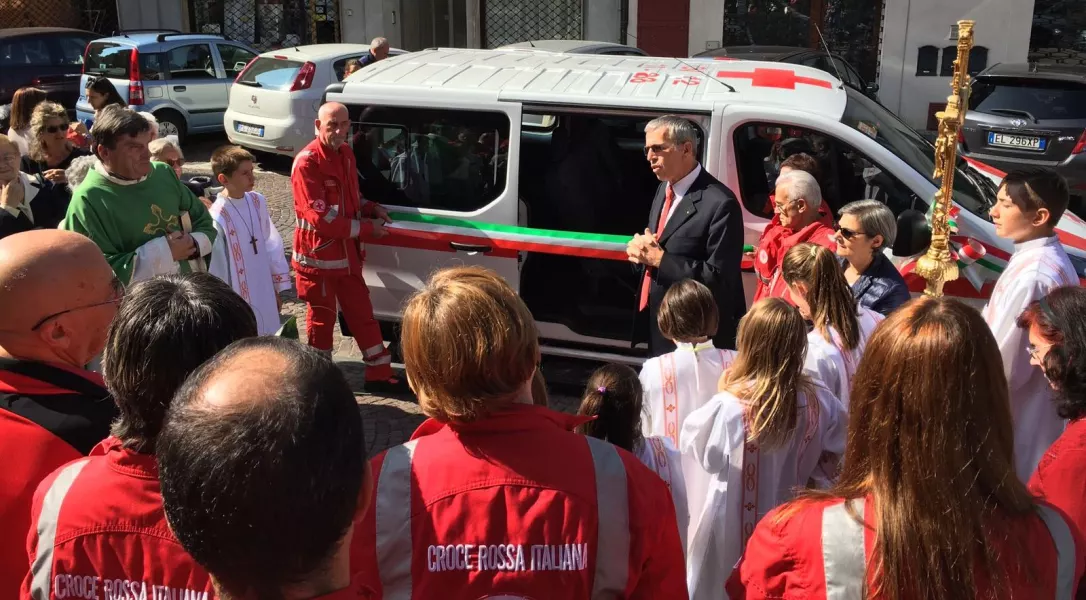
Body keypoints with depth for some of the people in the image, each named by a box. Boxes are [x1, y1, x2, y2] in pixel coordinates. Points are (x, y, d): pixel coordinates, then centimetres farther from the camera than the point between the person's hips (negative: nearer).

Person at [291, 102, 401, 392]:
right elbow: (321, 218, -25)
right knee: (322, 319, 6)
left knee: (363, 314, 13)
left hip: (347, 254, 8)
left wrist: (372, 208, -1)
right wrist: (367, 229, -20)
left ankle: (379, 375, 23)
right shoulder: (307, 163, -20)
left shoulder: (345, 153, 6)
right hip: (319, 257, -8)